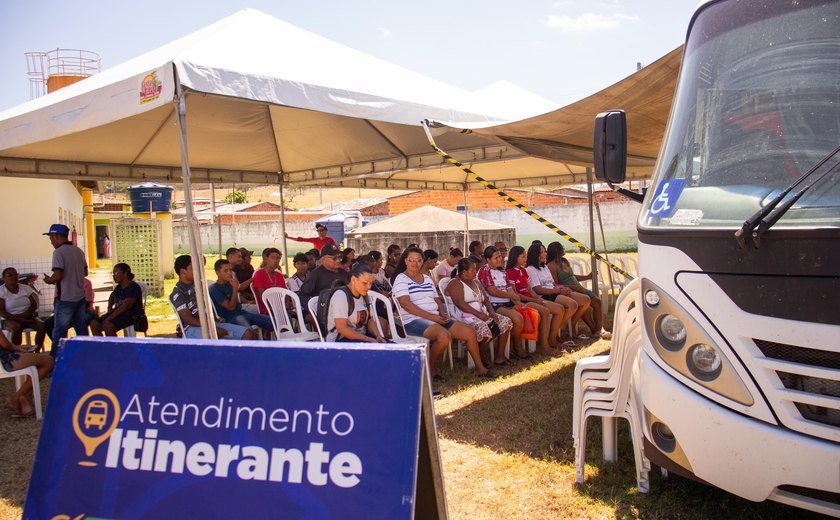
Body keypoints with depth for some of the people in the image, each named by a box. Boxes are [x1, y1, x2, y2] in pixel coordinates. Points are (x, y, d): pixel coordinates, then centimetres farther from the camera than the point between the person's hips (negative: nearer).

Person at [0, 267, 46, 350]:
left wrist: (24, 315, -15)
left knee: (42, 325, -25)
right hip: (11, 320, -3)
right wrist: (18, 318, -23)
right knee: (17, 327, -37)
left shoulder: (25, 288, 8)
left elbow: (34, 305, 5)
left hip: (27, 317, 4)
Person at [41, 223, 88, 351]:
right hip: (80, 296, 7)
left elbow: (58, 275, -22)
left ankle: (54, 359, 8)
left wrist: (49, 280, -3)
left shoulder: (59, 252, -15)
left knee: (59, 331, 2)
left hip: (65, 298, -7)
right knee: (82, 329, 13)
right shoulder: (79, 251, 8)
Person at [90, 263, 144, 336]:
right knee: (94, 324, -5)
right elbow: (112, 296, 38)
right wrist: (110, 307, 18)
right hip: (118, 313, 9)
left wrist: (110, 318, -25)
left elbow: (125, 306, -24)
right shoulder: (119, 287, 14)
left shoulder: (133, 287, -14)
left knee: (107, 325, -31)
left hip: (132, 316, -9)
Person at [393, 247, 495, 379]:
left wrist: (443, 313, -3)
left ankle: (480, 368, 11)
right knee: (444, 335, -34)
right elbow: (406, 304, -15)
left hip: (435, 318, 8)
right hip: (413, 321, -8)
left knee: (469, 332, -4)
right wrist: (432, 317, -19)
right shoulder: (401, 279, -4)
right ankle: (429, 370, -13)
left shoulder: (427, 278, 20)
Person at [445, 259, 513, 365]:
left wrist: (491, 311, 0)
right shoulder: (456, 283, -5)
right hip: (466, 316, -9)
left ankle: (500, 356, -6)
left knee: (506, 322, -7)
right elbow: (460, 304, -17)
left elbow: (486, 299, 20)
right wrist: (478, 314, -22)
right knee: (484, 331, -34)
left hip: (482, 314, 9)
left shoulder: (476, 282, 22)